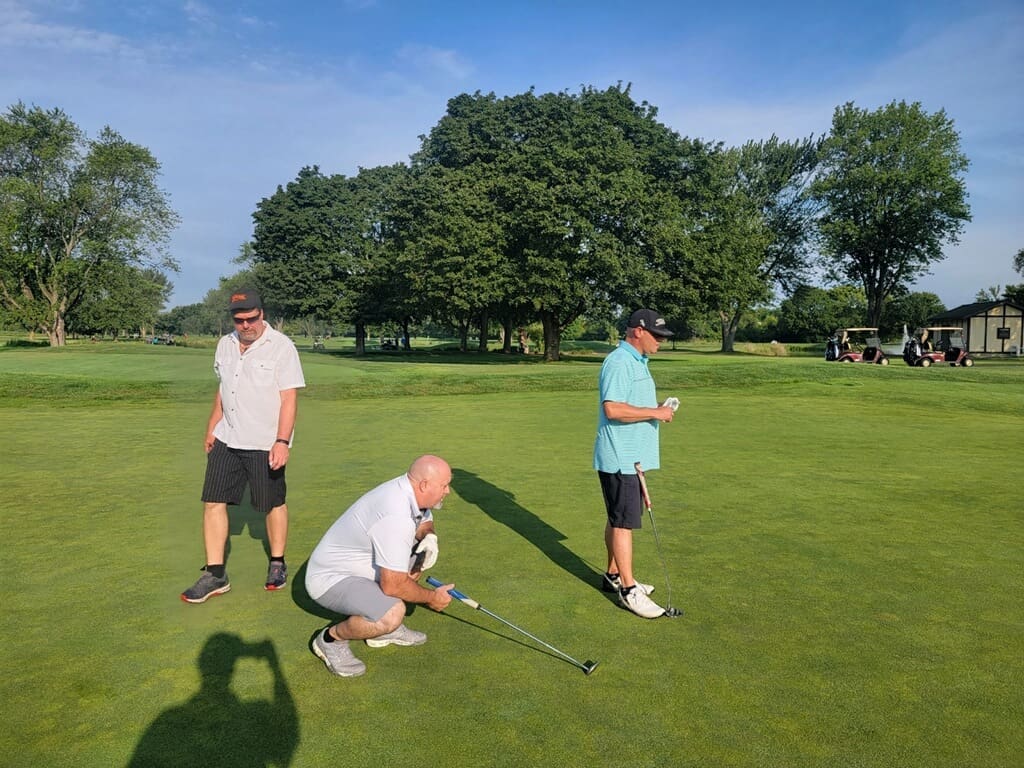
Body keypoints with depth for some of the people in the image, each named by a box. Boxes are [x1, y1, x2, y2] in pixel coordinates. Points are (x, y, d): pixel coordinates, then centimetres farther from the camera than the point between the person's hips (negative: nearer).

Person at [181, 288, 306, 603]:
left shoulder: (281, 346, -12)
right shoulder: (225, 345, 8)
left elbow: (289, 399, -15)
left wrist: (283, 441, -22)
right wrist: (211, 429, 18)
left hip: (265, 444, -5)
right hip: (227, 439, 6)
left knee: (273, 504, 8)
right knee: (213, 502, 2)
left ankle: (277, 563, 27)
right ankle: (215, 574, 11)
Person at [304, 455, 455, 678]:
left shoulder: (409, 490, -5)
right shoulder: (396, 517, -31)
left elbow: (426, 523, 17)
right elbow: (392, 585, -28)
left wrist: (429, 537, -7)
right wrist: (432, 597, -11)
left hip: (358, 566, 10)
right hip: (330, 579, -10)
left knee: (420, 555, 11)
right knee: (392, 613, -31)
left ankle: (385, 628, 16)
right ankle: (331, 638, -3)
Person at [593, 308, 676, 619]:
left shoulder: (637, 361, 16)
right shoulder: (618, 363, -18)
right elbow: (612, 408, -27)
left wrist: (659, 409, 11)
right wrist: (655, 413, -20)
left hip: (631, 457, 10)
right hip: (619, 459, -10)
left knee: (619, 519, 17)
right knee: (624, 522, -4)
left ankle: (614, 575, 28)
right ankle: (629, 590, 4)